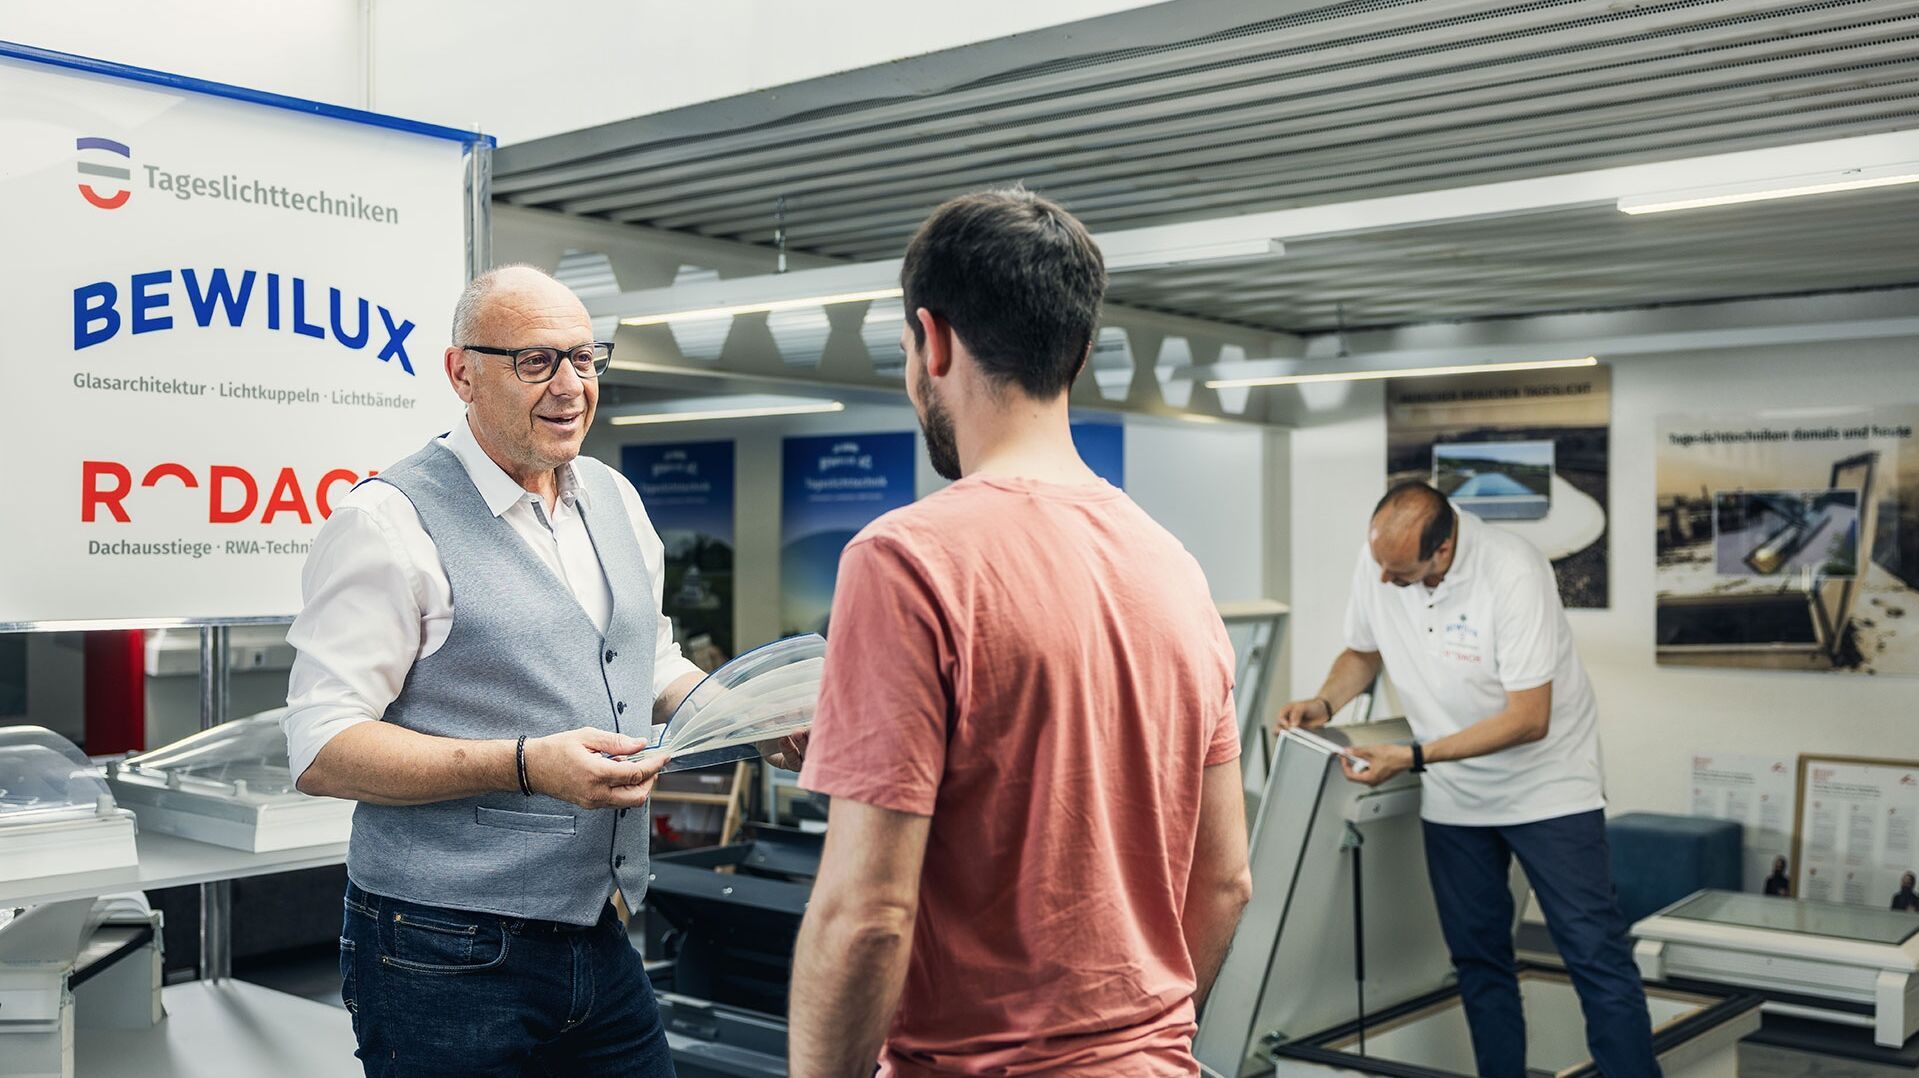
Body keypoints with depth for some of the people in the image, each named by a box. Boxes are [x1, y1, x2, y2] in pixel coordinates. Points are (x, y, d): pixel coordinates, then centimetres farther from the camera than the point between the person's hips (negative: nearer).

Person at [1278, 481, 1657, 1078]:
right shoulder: (1375, 562, -10)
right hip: (1452, 799, 5)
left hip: (1546, 786, -5)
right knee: (1478, 959, 10)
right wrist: (1324, 703, -9)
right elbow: (1364, 651, 11)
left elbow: (1529, 719, -26)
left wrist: (1413, 757, -28)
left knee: (1596, 955, -6)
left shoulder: (1514, 572, -27)